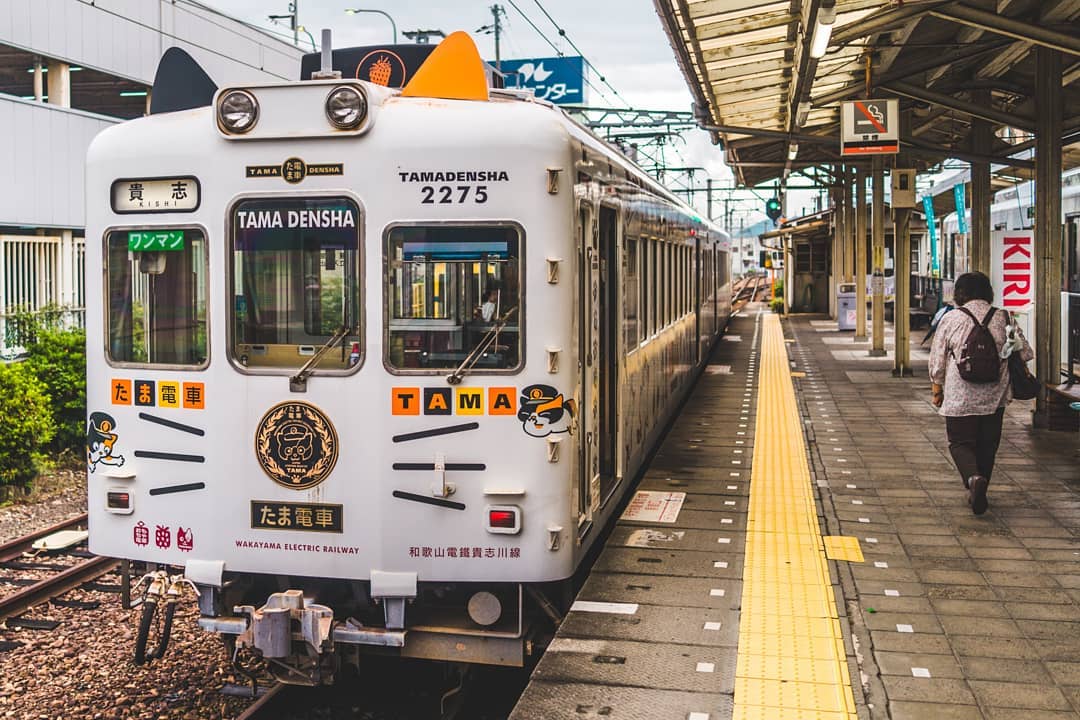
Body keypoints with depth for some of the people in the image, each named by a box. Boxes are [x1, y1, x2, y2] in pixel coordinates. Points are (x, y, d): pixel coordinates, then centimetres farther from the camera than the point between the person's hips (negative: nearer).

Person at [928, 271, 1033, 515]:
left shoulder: (950, 319, -5)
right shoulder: (1004, 318, 0)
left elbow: (937, 360, -1)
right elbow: (1025, 353, 6)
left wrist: (937, 388, 12)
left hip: (959, 397, -2)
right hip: (995, 397, 3)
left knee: (960, 442, 6)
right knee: (987, 445, 15)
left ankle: (973, 477, -21)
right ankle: (978, 494, 20)